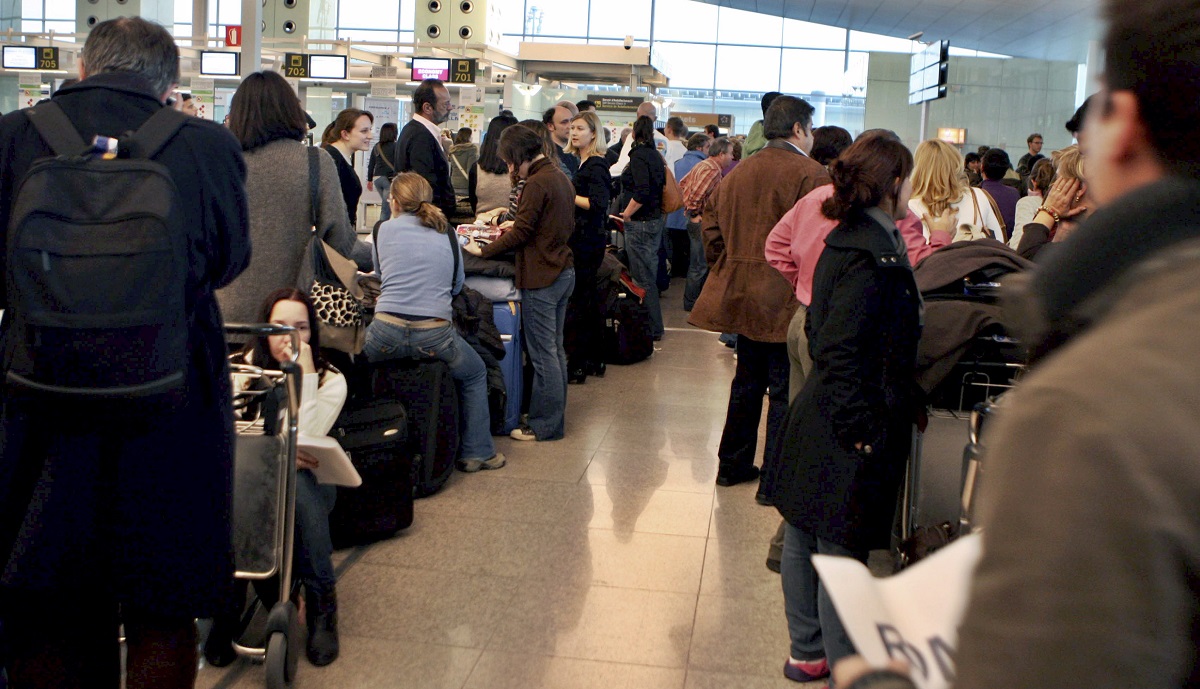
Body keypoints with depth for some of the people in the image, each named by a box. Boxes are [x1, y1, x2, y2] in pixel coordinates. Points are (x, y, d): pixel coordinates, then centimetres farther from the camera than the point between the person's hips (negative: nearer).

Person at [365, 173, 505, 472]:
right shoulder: (446, 233, 9)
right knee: (476, 375, 28)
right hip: (434, 338, 1)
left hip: (386, 336, 0)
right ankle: (477, 452, 27)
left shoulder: (385, 229, 7)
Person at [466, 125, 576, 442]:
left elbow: (522, 232, -18)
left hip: (541, 277, -10)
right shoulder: (561, 177, 12)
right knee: (555, 348, 16)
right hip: (564, 271, 10)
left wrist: (483, 251, -10)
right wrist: (515, 224, 18)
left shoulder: (537, 183, -17)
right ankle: (555, 415, 24)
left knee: (543, 352, -2)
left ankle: (546, 424, 4)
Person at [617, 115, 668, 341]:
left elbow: (642, 191, -25)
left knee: (643, 277, -3)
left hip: (640, 222, -9)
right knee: (650, 275, 16)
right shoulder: (655, 155, 11)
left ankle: (652, 328, 1)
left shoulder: (639, 156, -15)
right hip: (655, 220, 9)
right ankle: (654, 326, 23)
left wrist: (627, 213, -14)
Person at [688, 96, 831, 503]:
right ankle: (774, 482, 7)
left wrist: (725, 269, 17)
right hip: (787, 301, -7)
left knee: (747, 381, 20)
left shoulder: (738, 174, 10)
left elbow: (711, 222, 12)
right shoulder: (810, 174, -13)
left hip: (740, 296, 7)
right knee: (784, 391, 2)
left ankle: (733, 465, 29)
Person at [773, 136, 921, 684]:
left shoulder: (851, 239, 10)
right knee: (840, 554, 1)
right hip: (849, 434, -10)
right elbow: (843, 351, -24)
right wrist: (862, 431, -21)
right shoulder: (871, 255, -20)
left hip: (819, 418, 10)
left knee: (804, 540, 17)